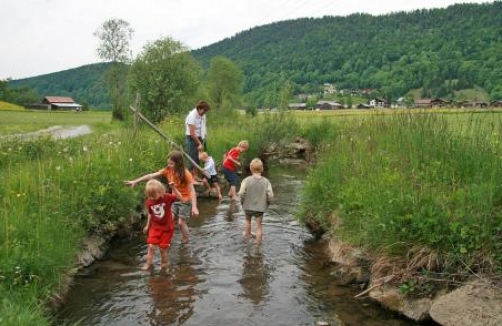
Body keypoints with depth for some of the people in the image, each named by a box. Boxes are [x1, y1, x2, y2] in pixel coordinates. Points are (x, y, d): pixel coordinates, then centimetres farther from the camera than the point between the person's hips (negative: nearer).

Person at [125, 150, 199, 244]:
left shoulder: (185, 174, -24)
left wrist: (194, 207, -36)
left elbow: (192, 191, -27)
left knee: (181, 222, -2)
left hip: (185, 201, -5)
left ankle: (186, 240, 20)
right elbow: (151, 176, -13)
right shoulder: (167, 170, -11)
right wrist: (135, 181, -17)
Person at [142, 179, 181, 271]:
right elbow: (150, 214, 7)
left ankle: (164, 264, 24)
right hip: (155, 227, 3)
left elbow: (179, 198, -19)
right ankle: (149, 263, 6)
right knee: (151, 246, -7)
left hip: (167, 227, -3)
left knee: (163, 248, 3)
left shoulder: (167, 197, -17)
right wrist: (147, 225, 12)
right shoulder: (149, 202, -7)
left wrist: (173, 188, -28)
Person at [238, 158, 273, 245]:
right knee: (258, 225, 11)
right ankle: (258, 243, 17)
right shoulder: (266, 181, -10)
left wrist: (242, 202, 1)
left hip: (248, 206, 0)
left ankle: (247, 236, 42)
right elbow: (270, 195, -13)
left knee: (247, 220, 28)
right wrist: (267, 203, 7)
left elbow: (241, 193, -18)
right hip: (260, 207, 0)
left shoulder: (246, 180, -13)